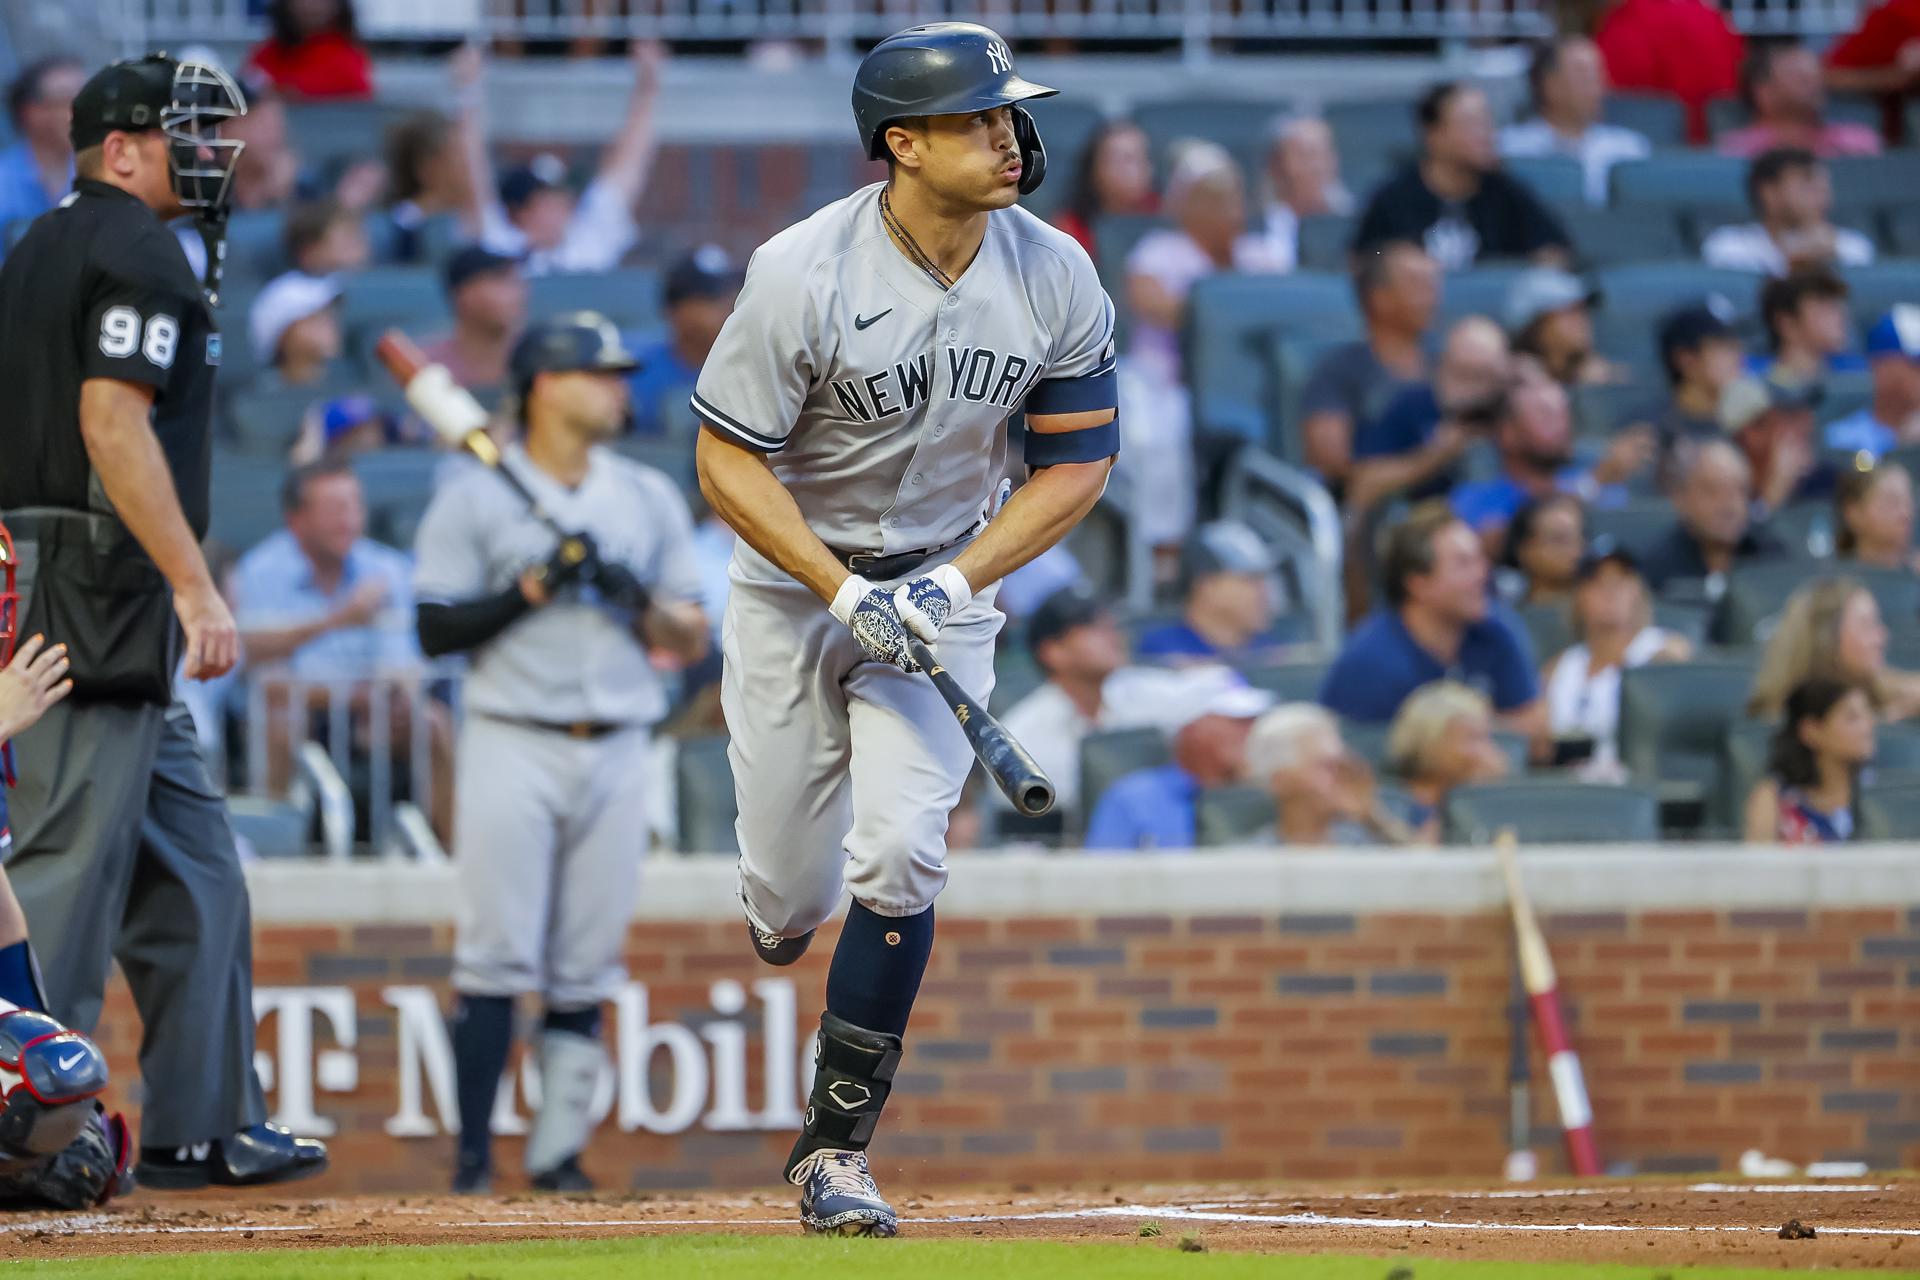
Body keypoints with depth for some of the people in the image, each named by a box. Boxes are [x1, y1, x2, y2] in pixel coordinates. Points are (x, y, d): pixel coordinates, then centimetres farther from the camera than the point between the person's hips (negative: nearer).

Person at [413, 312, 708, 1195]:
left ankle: (558, 1152, 5)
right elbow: (436, 630, -3)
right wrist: (532, 589, -13)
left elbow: (692, 641, 13)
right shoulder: (475, 499, 2)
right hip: (512, 748, -4)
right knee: (496, 957, -9)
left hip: (614, 751, 4)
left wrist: (640, 601, -6)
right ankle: (473, 1154, -6)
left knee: (586, 970, 2)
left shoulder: (649, 499, 14)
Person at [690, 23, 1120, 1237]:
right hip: (795, 577, -1)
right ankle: (785, 906, 43)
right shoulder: (804, 274, -22)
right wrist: (844, 593, -24)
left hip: (947, 578, 2)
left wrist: (955, 583, -15)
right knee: (789, 892, 2)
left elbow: (1081, 458, -3)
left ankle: (838, 1147, -5)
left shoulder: (1056, 277, -12)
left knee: (898, 854, -15)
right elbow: (728, 458, -15)